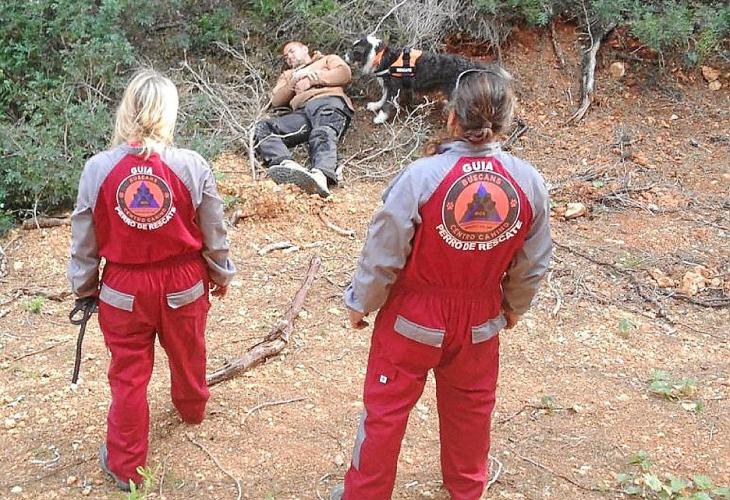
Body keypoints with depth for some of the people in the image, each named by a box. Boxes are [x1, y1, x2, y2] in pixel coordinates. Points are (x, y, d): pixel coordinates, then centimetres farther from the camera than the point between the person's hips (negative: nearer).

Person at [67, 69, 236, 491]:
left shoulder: (98, 168, -15)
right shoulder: (192, 166, -16)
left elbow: (84, 242, -5)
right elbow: (214, 233, -5)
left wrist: (85, 289, 11)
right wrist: (222, 274, 13)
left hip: (124, 289, -1)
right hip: (184, 284, 1)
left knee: (129, 374, 13)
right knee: (187, 355, 27)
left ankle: (125, 464, 26)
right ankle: (192, 409, 56)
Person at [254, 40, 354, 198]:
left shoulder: (328, 59, 33)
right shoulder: (287, 75, 43)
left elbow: (345, 73, 10)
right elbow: (276, 100, 24)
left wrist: (313, 78, 5)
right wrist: (292, 84, 8)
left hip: (328, 100, -4)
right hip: (301, 111, 4)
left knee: (322, 134, -38)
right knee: (262, 128, -23)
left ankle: (321, 175, -69)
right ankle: (287, 164, -50)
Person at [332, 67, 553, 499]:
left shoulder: (422, 176, -24)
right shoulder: (529, 182, -13)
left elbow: (383, 253, -16)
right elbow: (533, 263, -1)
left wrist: (361, 302, 2)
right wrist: (516, 305, 18)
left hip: (413, 318, -3)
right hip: (480, 319, 4)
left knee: (386, 409, 14)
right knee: (470, 407, 25)